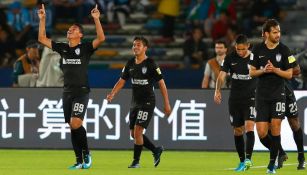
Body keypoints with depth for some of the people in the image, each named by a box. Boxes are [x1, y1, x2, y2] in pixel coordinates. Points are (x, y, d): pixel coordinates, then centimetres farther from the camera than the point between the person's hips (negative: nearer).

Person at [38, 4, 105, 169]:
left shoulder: (85, 48, -2)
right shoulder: (62, 48, 12)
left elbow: (101, 38, -18)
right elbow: (42, 39, 14)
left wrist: (96, 19, -25)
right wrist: (42, 19, 6)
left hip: (81, 92, -6)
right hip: (67, 92, 6)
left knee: (75, 123, -20)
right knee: (72, 127, 5)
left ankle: (86, 153, -2)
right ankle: (79, 161, 10)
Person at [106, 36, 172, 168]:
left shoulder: (151, 64, -12)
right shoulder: (130, 64, 5)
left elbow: (162, 84, -9)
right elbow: (122, 81, 10)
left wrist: (167, 104, -11)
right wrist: (112, 94, -9)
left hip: (147, 103, -7)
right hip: (135, 102, 7)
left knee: (137, 131, -14)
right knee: (133, 134, 9)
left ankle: (136, 161, -2)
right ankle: (156, 150, 28)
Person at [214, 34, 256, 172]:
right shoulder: (230, 58, 2)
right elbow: (222, 75, -4)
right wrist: (217, 91, -20)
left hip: (251, 98, -3)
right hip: (235, 99, 3)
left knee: (249, 127, -19)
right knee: (237, 131, 8)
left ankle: (248, 159, -25)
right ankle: (242, 161, 18)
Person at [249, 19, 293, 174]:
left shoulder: (284, 50, -2)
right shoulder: (257, 49, 2)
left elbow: (289, 74, 0)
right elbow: (251, 72, 7)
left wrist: (274, 69, -17)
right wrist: (263, 70, -13)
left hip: (278, 94, -2)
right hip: (262, 95, 2)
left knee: (275, 126, -12)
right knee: (262, 133, -5)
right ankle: (280, 153, 23)